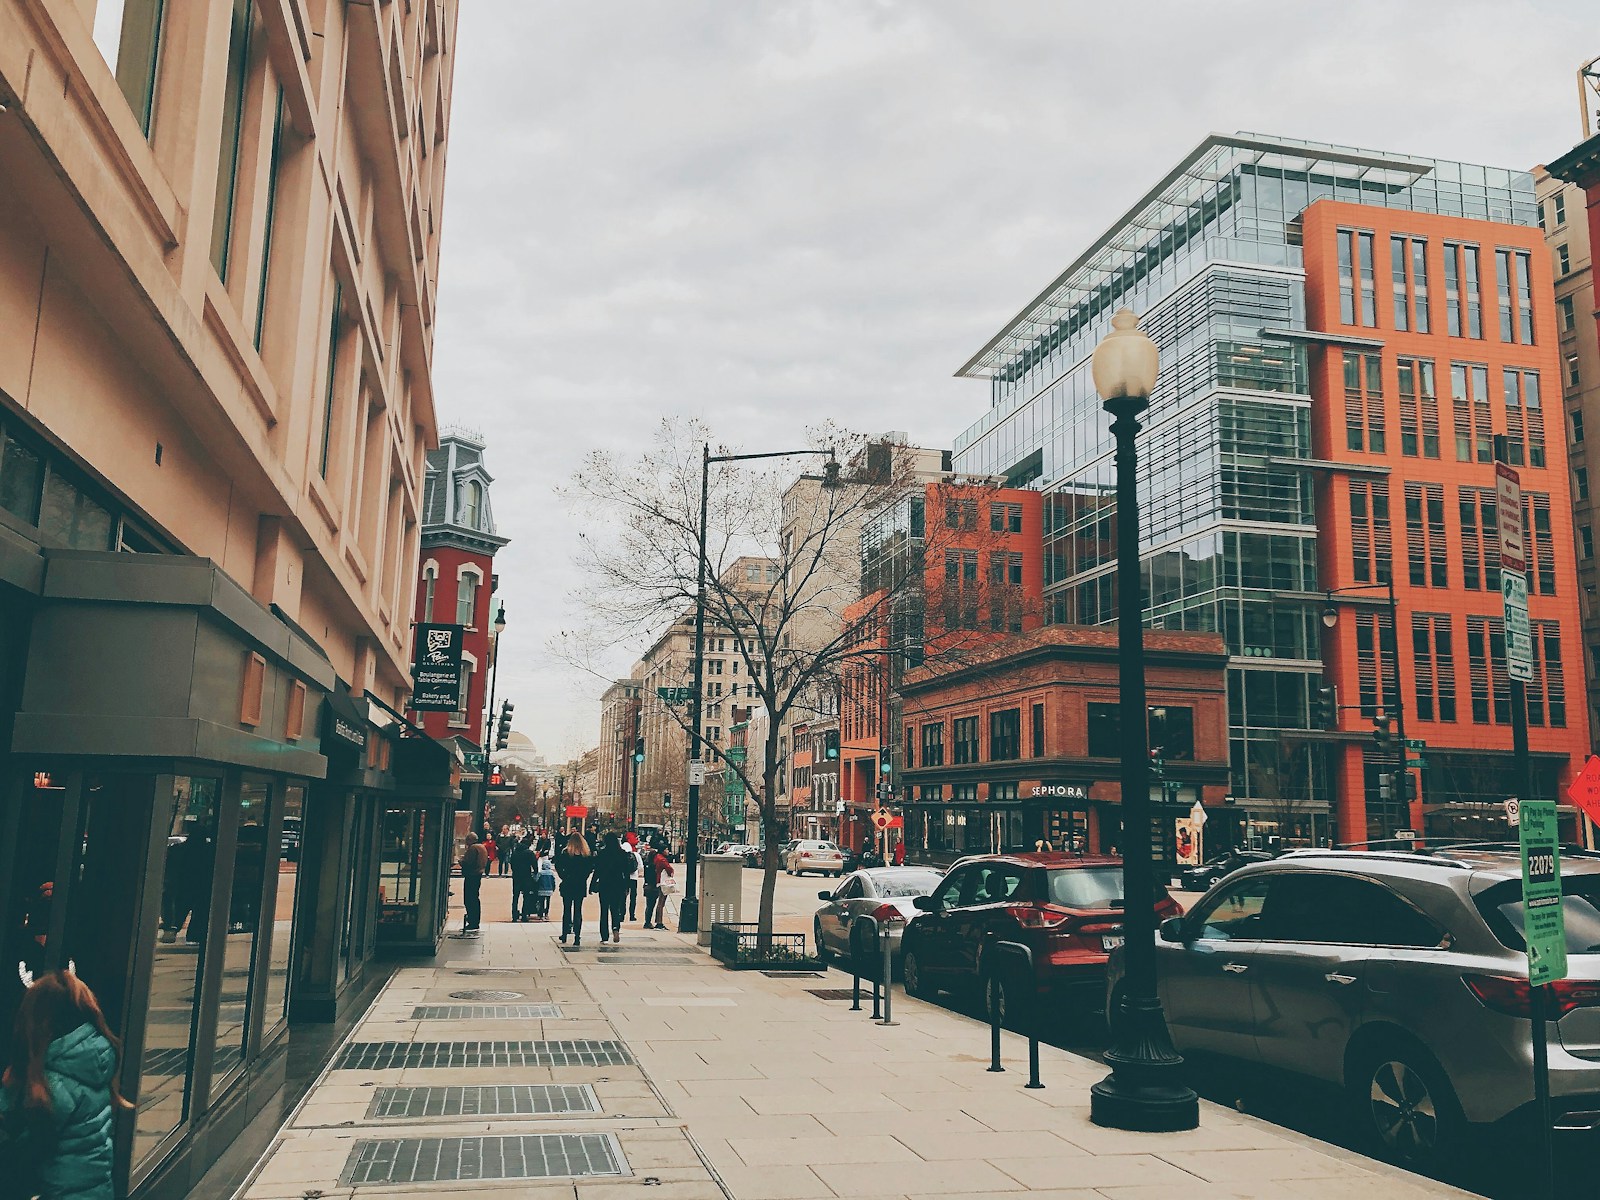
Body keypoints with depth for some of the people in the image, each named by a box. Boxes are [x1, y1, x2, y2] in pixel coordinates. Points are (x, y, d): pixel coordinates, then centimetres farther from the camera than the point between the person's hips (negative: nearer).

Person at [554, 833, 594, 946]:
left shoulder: (565, 853, -6)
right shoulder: (587, 854, -2)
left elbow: (558, 866, -9)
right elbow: (592, 867, -3)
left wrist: (564, 877, -1)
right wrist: (583, 877, 3)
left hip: (567, 885, -1)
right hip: (581, 886, 1)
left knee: (566, 910, 12)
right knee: (578, 911, 4)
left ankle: (564, 936, 16)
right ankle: (577, 937, -1)